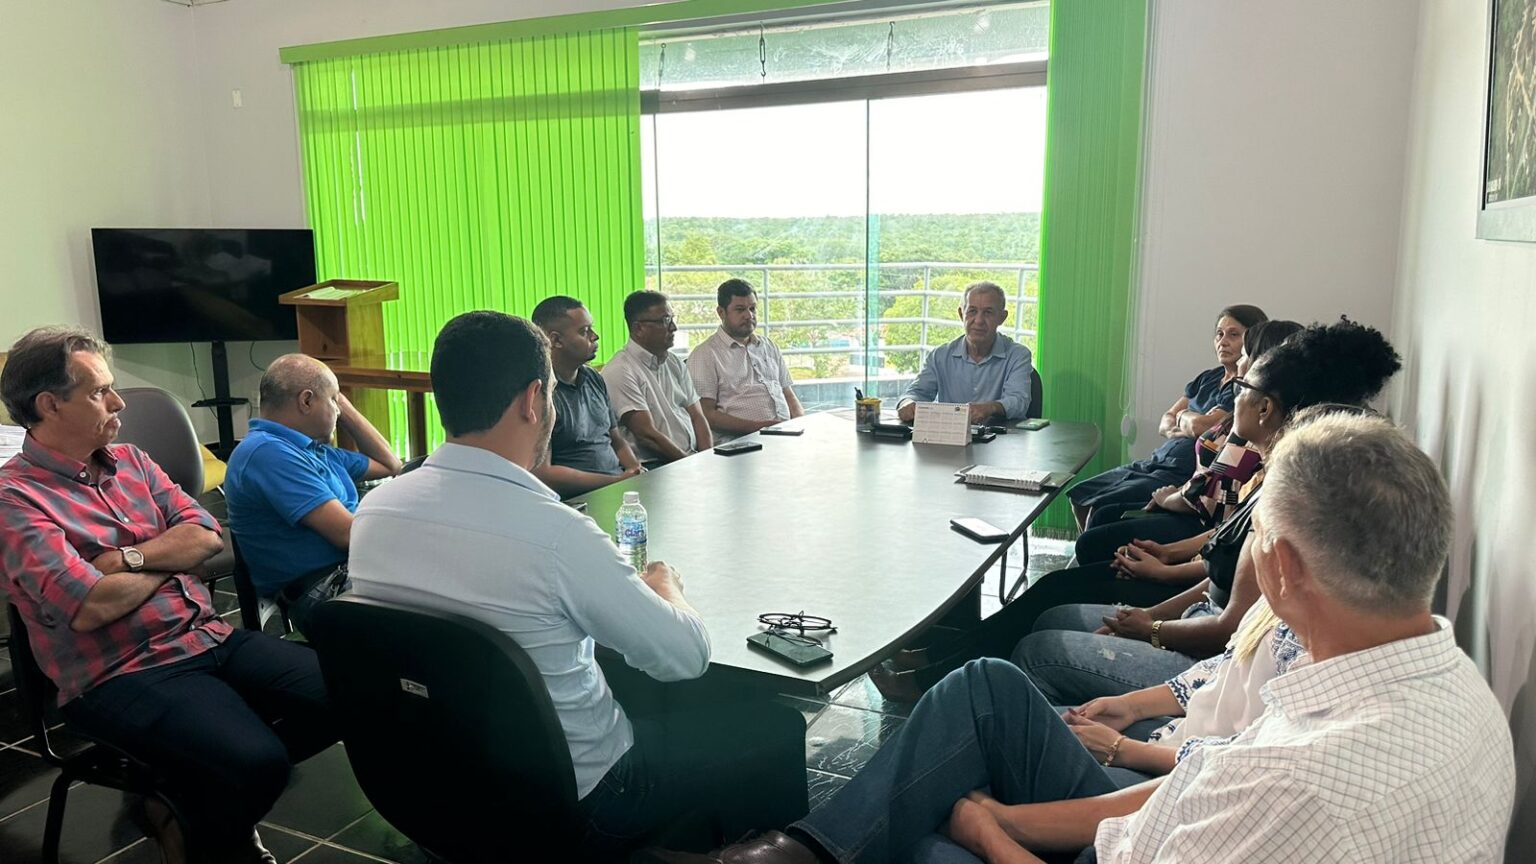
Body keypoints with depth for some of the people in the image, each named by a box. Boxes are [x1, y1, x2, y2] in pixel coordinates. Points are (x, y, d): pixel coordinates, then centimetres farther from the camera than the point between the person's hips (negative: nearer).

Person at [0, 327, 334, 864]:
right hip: (121, 676, -7)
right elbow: (90, 608, -19)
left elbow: (206, 537, 6)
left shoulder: (130, 460, 14)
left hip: (210, 638, 7)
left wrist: (125, 558, -10)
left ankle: (219, 790, 10)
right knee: (257, 761, -29)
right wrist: (168, 560, -1)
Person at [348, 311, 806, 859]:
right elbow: (688, 657, -18)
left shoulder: (374, 509, -9)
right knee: (780, 729, 10)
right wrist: (665, 586, 3)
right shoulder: (556, 533, -30)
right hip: (574, 805, -7)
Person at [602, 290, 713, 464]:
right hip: (652, 466, -7)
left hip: (693, 458, 7)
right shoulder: (619, 371, -8)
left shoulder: (675, 364, 17)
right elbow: (647, 435, -13)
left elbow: (697, 417, 13)